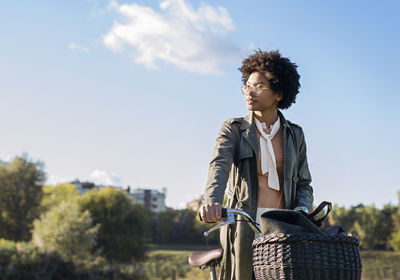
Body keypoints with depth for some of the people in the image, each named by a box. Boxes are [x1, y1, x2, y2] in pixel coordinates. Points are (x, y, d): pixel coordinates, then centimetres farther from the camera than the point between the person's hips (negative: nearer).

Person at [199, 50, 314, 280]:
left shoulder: (294, 135, 13)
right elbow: (219, 166, -13)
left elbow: (303, 183, 14)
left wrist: (303, 210, -9)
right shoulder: (234, 129, 5)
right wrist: (211, 200, -34)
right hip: (245, 229, -2)